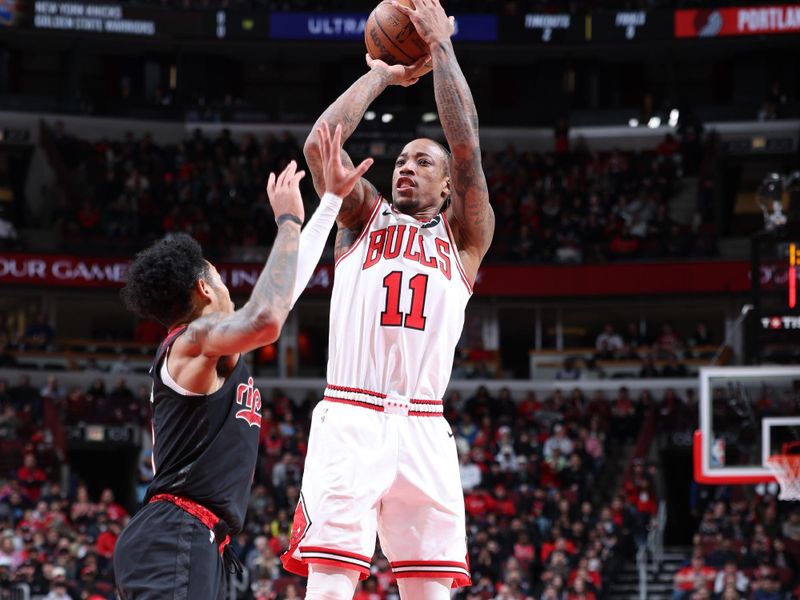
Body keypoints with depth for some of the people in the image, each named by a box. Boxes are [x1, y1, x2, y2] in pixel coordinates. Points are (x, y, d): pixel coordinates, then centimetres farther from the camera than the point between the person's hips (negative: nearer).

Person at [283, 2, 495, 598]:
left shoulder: (463, 239, 18)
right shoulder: (364, 219, 20)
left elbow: (467, 147, 4)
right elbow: (319, 145, 5)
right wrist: (382, 74, 13)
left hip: (423, 431, 1)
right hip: (349, 420, -1)